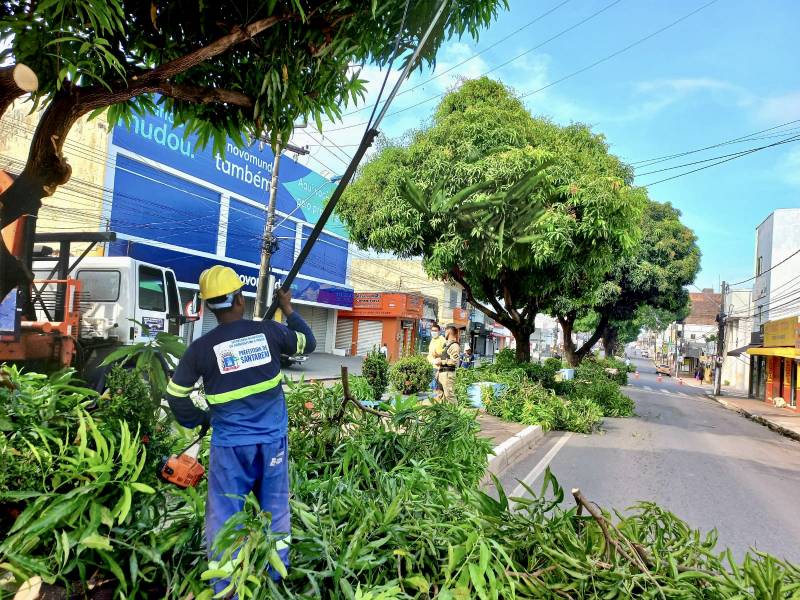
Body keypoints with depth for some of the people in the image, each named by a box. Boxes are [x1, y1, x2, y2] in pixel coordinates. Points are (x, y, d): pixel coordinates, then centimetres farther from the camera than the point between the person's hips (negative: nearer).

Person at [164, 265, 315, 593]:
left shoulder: (201, 348, -8)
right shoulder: (267, 331, -7)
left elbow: (175, 395, 1)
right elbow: (308, 343, 10)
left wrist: (198, 420, 18)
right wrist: (288, 310, 21)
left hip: (230, 445, -1)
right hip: (272, 440, 2)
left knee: (224, 517, 11)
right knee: (276, 511, 16)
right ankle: (276, 579, 30)